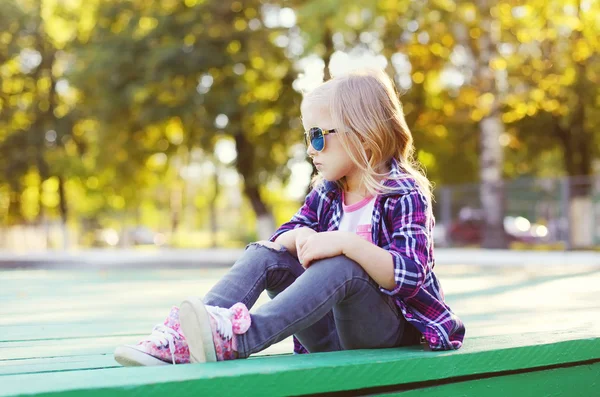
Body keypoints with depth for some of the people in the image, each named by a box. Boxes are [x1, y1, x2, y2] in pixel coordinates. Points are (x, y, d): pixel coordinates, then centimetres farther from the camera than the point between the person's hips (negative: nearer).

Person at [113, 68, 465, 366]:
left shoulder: (406, 196, -11)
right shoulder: (326, 194, 10)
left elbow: (411, 277, -23)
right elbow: (279, 241, 10)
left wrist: (347, 242, -35)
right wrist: (300, 235, -14)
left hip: (391, 333, -6)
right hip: (333, 333, 6)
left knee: (341, 267, -34)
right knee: (263, 256, -10)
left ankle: (237, 337, -51)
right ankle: (181, 337, -30)